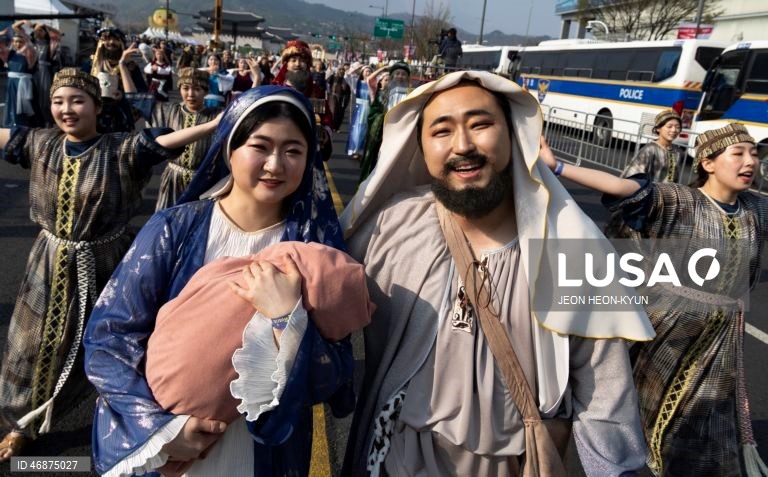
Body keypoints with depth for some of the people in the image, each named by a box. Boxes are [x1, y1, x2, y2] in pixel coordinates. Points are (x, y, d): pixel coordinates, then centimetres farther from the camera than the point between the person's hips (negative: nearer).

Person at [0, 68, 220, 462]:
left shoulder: (120, 149, -16)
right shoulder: (42, 144, -3)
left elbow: (166, 141, -29)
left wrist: (216, 123, -43)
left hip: (102, 263, -3)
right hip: (51, 262, 4)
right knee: (36, 344, 17)